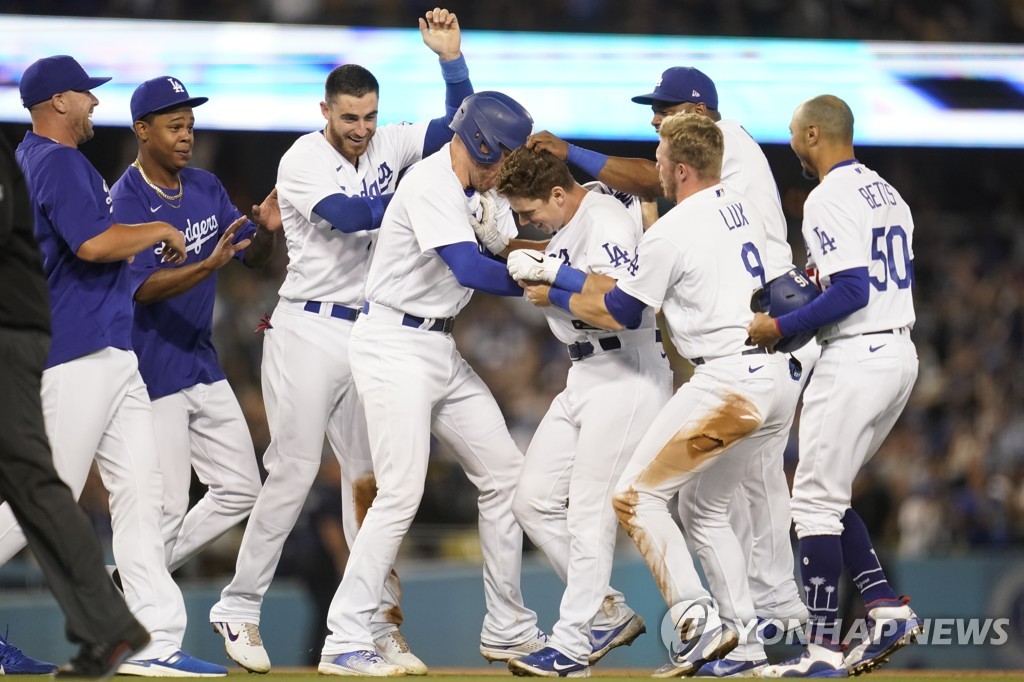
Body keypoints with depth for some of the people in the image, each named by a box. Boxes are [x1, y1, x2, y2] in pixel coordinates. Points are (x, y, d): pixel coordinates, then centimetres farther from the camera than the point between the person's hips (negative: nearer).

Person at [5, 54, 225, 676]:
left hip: (111, 352, 11)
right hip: (77, 352, -11)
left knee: (140, 487, 3)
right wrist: (160, 232, -10)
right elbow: (94, 243, -24)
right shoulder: (58, 163, -13)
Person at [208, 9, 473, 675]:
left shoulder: (387, 146, 7)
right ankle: (239, 611, 1)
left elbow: (460, 124, 3)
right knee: (294, 471, -8)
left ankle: (380, 622, 8)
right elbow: (348, 215, -24)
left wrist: (451, 56, -11)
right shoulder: (303, 161, -10)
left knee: (371, 476, 5)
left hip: (369, 334, 6)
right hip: (310, 329, -6)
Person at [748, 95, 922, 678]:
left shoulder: (829, 199, -14)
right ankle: (887, 607, 10)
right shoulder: (889, 194, 15)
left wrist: (779, 328, -15)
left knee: (816, 501, -4)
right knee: (826, 495, 19)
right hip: (901, 353, 10)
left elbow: (852, 292, -22)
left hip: (856, 357, -10)